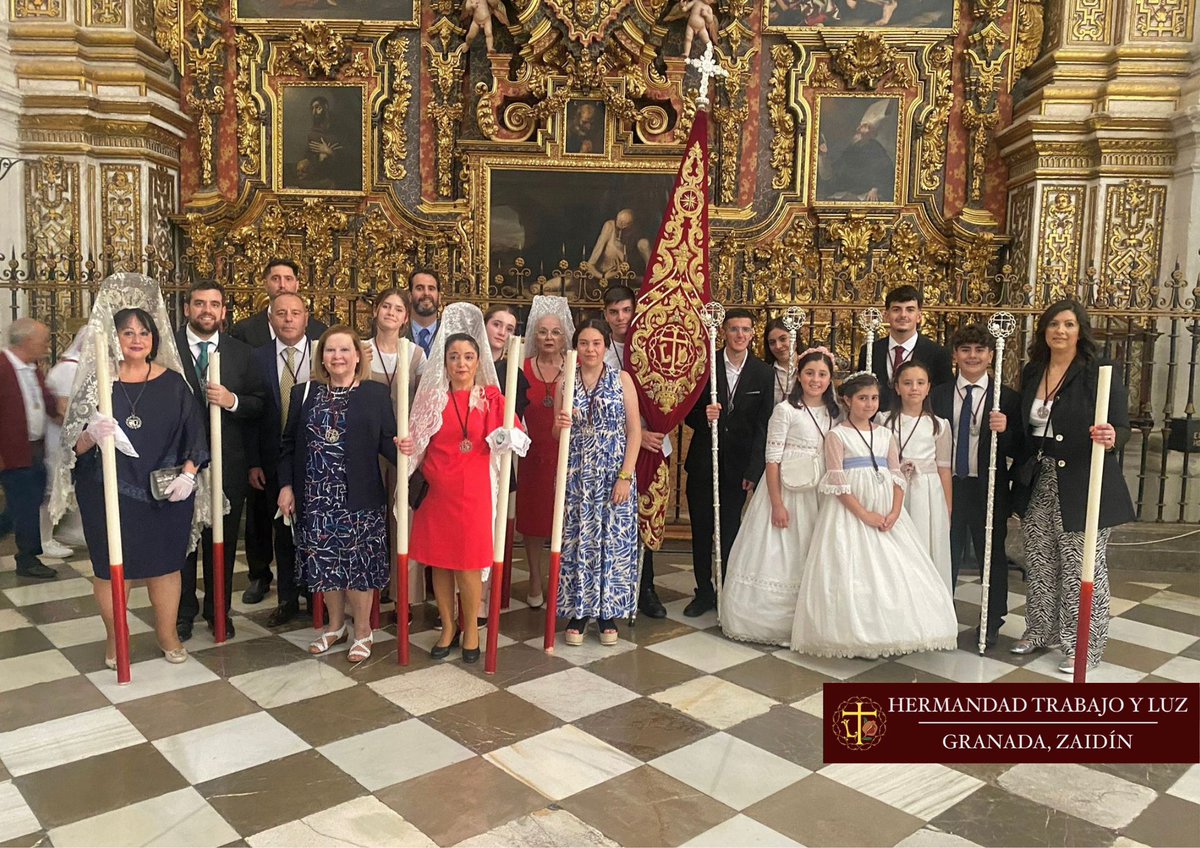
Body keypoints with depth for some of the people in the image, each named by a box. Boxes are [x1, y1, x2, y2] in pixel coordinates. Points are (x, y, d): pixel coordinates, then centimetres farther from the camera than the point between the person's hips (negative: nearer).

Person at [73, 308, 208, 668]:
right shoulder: (96, 380, -2)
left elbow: (193, 433, 3)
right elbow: (74, 444, -5)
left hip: (166, 493, 1)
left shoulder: (172, 382, 2)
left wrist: (188, 473, -9)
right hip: (109, 492, -1)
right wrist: (91, 435, -27)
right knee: (111, 565, 8)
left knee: (165, 563, 10)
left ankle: (168, 634, 26)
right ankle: (114, 638, 25)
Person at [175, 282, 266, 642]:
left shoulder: (241, 352, 4)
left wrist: (233, 401, -16)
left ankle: (219, 611, 29)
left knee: (223, 541, 13)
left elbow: (260, 403, 4)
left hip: (228, 463, 2)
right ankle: (183, 612, 28)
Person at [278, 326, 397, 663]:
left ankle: (363, 631, 23)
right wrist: (286, 486, 3)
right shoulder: (304, 393, 7)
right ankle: (335, 625, 32)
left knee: (359, 562, 5)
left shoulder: (376, 393, -1)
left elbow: (387, 442, -2)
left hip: (359, 498, -3)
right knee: (324, 562, 11)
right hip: (316, 497, 3)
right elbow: (288, 445, 9)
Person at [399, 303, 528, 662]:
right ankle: (448, 628, 27)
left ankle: (471, 629, 22)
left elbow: (516, 437, -6)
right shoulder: (431, 397, 6)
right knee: (438, 562, 10)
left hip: (473, 492, -2)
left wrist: (508, 437, -28)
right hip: (435, 491, 2)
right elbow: (419, 445, 11)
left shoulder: (491, 397, 0)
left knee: (468, 564, 1)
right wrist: (406, 448, -10)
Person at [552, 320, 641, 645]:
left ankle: (608, 612, 18)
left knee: (614, 540, 3)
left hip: (614, 476, -1)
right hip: (577, 477, 2)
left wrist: (625, 476, -11)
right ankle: (578, 611, 17)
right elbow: (557, 436, 10)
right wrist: (560, 425, -15)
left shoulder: (622, 379, -1)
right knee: (577, 541, 4)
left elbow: (634, 430, -4)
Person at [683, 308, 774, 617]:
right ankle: (704, 592, 23)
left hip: (738, 464, 0)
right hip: (703, 461, 1)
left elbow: (763, 425, -3)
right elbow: (688, 413, 2)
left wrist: (754, 469, -10)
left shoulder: (762, 373, -1)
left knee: (730, 531, 5)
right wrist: (703, 415, -22)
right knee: (701, 530, 8)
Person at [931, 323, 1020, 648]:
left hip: (988, 490, -1)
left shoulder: (1007, 398, -3)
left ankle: (992, 624, 31)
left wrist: (1005, 430, -24)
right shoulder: (939, 395, 2)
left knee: (992, 555, 13)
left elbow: (1017, 451, -5)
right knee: (946, 556, 13)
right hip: (948, 486, 1)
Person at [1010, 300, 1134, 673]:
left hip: (1082, 486, -5)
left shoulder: (1100, 372, -9)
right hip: (1039, 483, 6)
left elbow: (1121, 427, -12)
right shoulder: (1032, 372, 8)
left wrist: (1110, 438, -32)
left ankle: (1085, 647, 17)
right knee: (1039, 563, 16)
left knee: (1082, 569, 3)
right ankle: (1042, 631, 33)